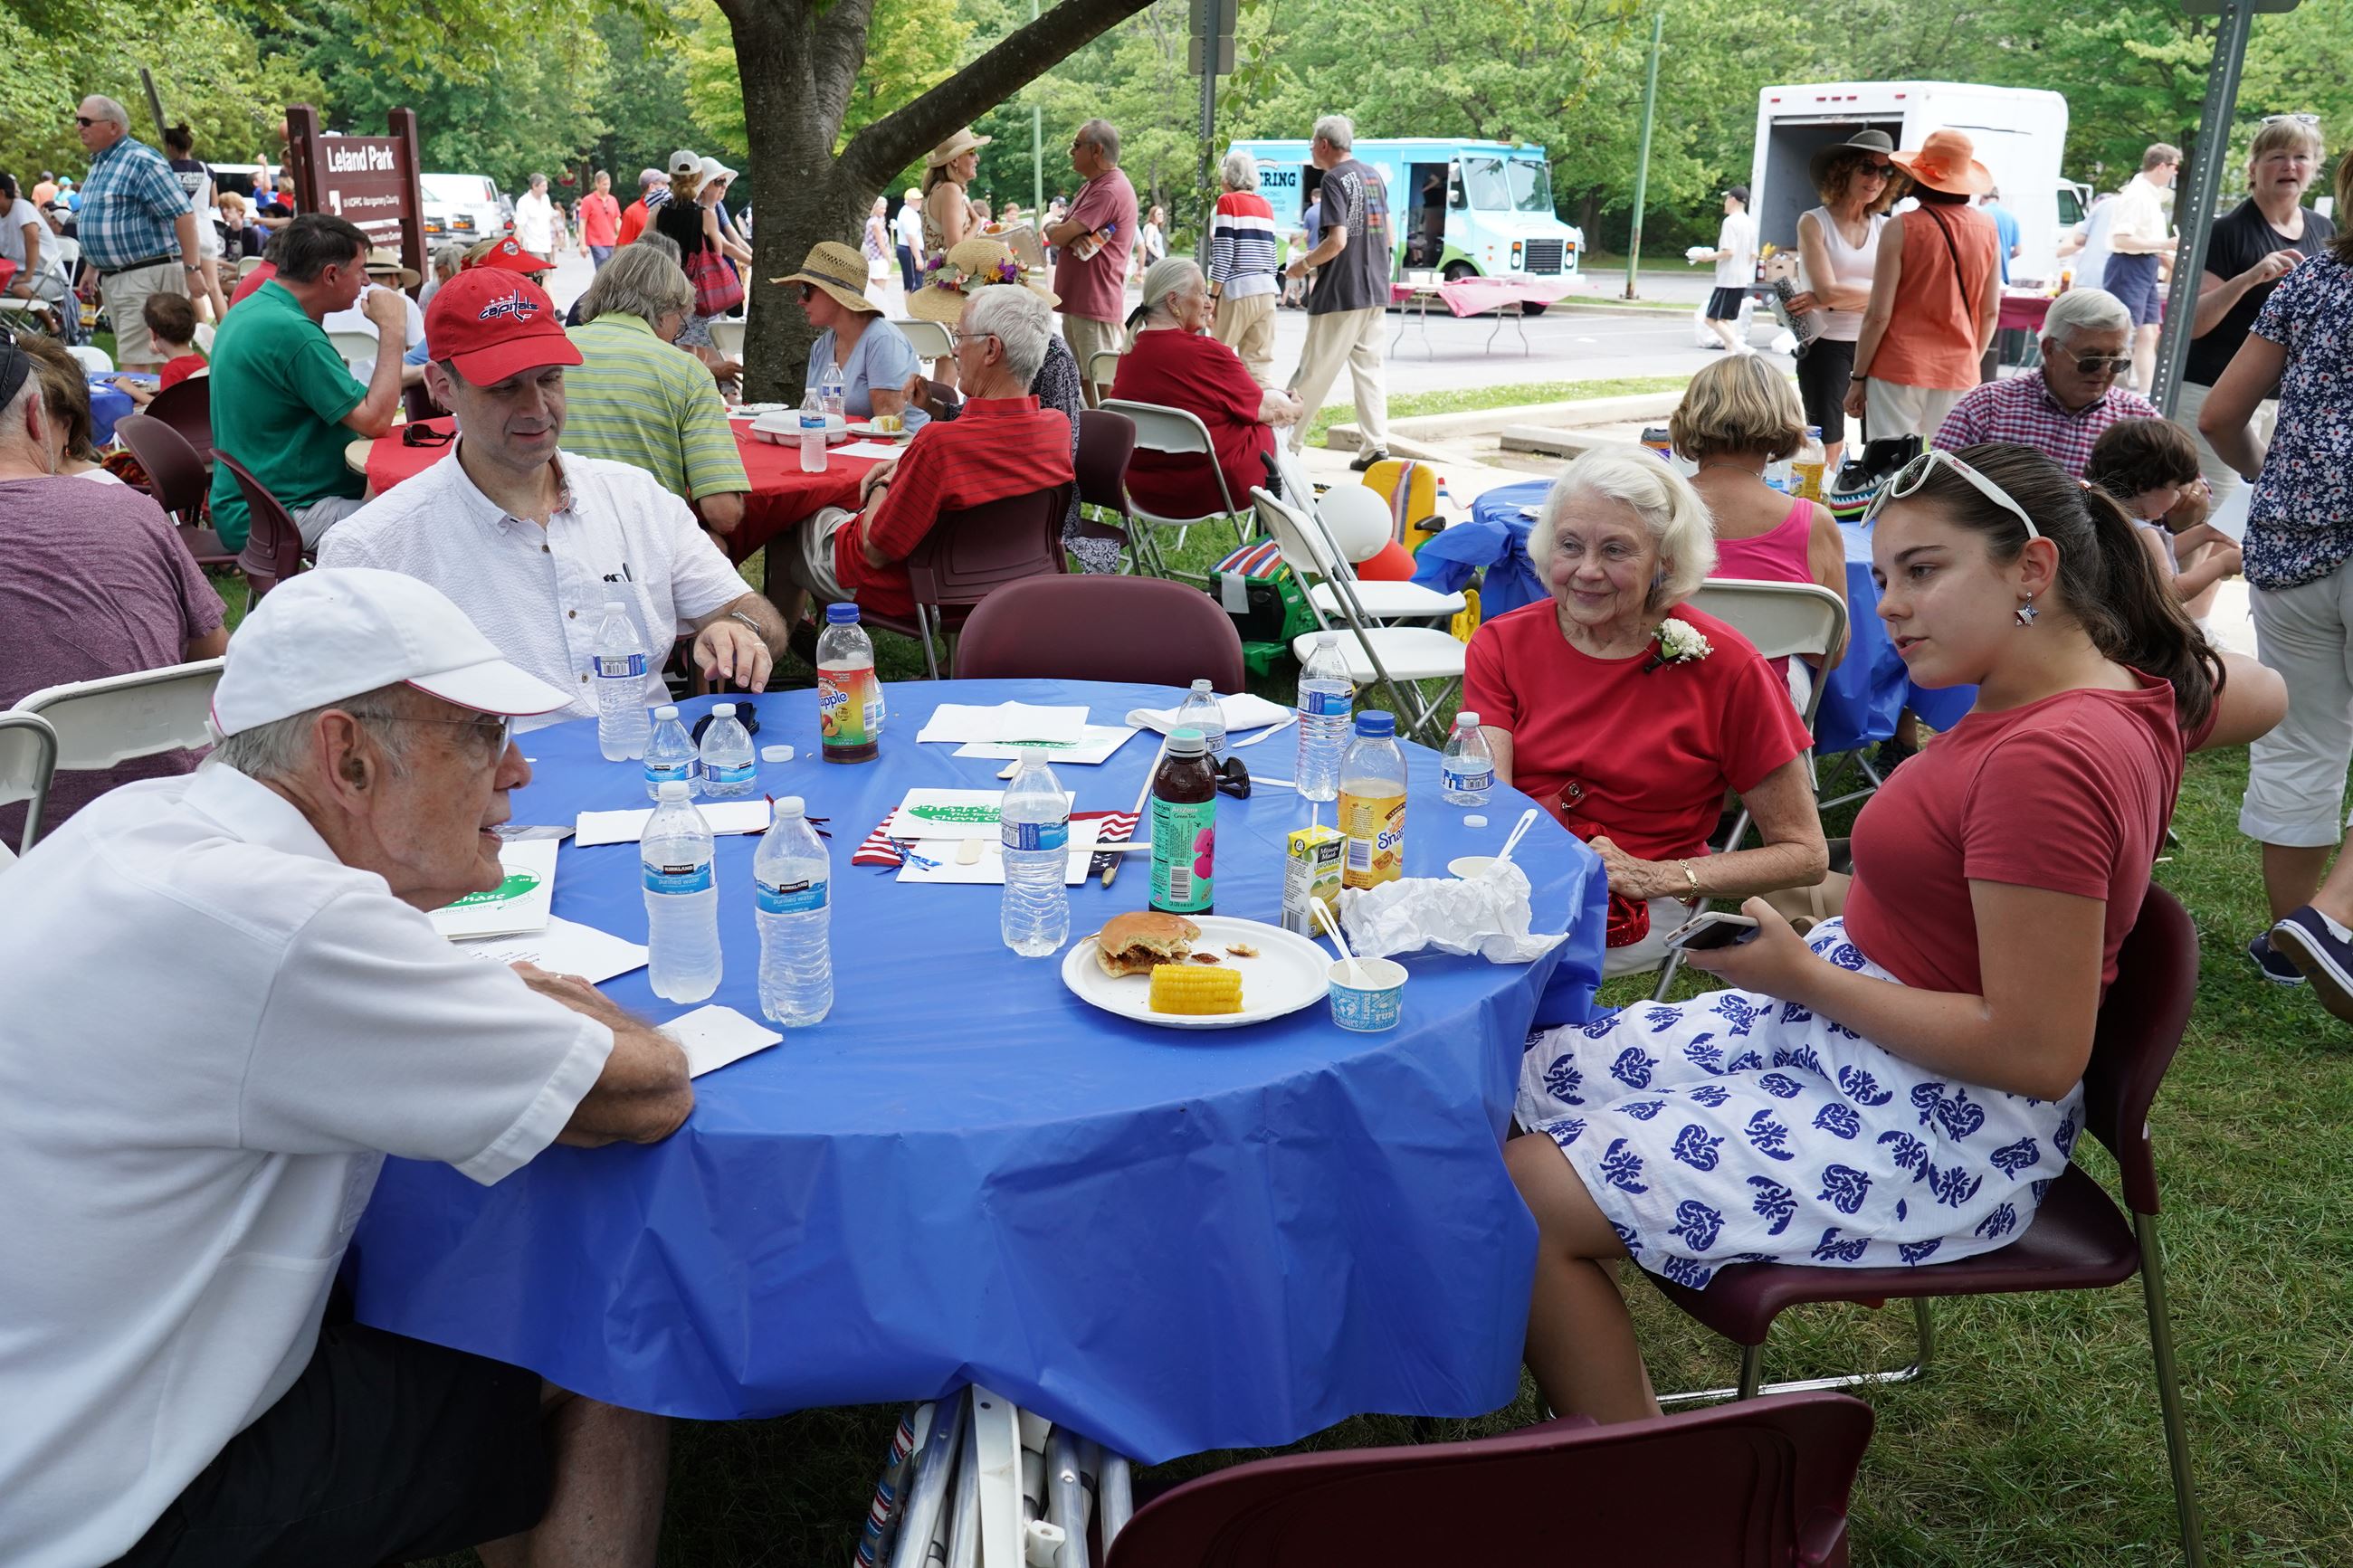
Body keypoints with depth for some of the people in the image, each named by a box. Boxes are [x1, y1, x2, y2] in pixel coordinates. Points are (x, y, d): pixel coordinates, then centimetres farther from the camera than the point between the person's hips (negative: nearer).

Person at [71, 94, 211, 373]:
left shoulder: (142, 161, -13)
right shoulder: (98, 161, 16)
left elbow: (183, 214, -18)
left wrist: (192, 268, -22)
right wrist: (93, 267, 24)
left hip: (147, 275, -9)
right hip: (112, 277, 9)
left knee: (135, 363, -11)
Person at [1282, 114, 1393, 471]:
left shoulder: (1336, 179, -11)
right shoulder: (1373, 175, 14)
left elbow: (1337, 240, -21)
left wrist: (1305, 263, -6)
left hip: (1340, 293, -8)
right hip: (1376, 291, 8)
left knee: (1313, 371, -2)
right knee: (1368, 367, 10)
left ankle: (1287, 443, 4)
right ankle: (1375, 447, 4)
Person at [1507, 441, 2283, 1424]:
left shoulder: (2045, 760, -29)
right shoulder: (2135, 681, 0)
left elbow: (2038, 1053, -28)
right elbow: (2261, 693, 24)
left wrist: (1804, 976, -20)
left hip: (1932, 1133, -10)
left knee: (1528, 1197, -14)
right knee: (1526, 1075, 9)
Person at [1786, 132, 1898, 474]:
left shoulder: (1886, 228, 6)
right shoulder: (1814, 223, -5)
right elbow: (1828, 291, -15)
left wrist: (1834, 298, -15)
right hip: (1827, 343, -4)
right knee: (1828, 444, 1)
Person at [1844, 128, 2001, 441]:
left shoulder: (1902, 228, -9)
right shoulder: (1986, 229, 3)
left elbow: (1878, 315, -10)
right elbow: (1991, 313, 9)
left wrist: (1858, 378, -2)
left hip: (1900, 371, -4)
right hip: (1960, 374, 4)